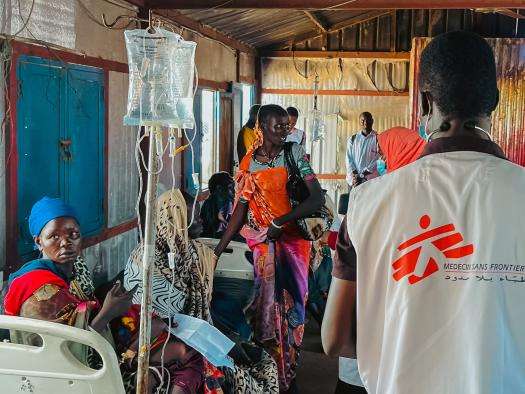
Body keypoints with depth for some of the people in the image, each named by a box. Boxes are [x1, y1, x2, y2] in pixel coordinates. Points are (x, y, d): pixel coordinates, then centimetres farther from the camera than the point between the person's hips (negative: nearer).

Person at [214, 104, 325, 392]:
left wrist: (280, 222, -21)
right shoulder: (249, 164, 2)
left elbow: (317, 198, -13)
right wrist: (218, 250, -2)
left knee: (291, 303, 8)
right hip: (264, 245, 1)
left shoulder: (295, 154, -4)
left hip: (294, 241, -1)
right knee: (268, 305, 2)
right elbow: (240, 211, 3)